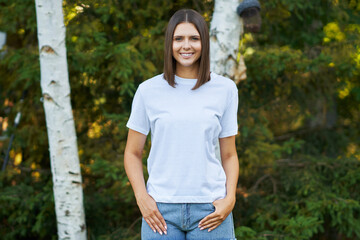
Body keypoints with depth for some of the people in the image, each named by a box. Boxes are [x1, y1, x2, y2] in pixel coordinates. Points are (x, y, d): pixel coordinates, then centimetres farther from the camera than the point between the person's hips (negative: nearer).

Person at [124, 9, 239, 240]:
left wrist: (230, 199, -4)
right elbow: (133, 153, 8)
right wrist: (142, 198, -5)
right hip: (161, 209, 0)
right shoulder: (149, 90, 4)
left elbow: (229, 154, 9)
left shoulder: (225, 89, 6)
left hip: (209, 209, 0)